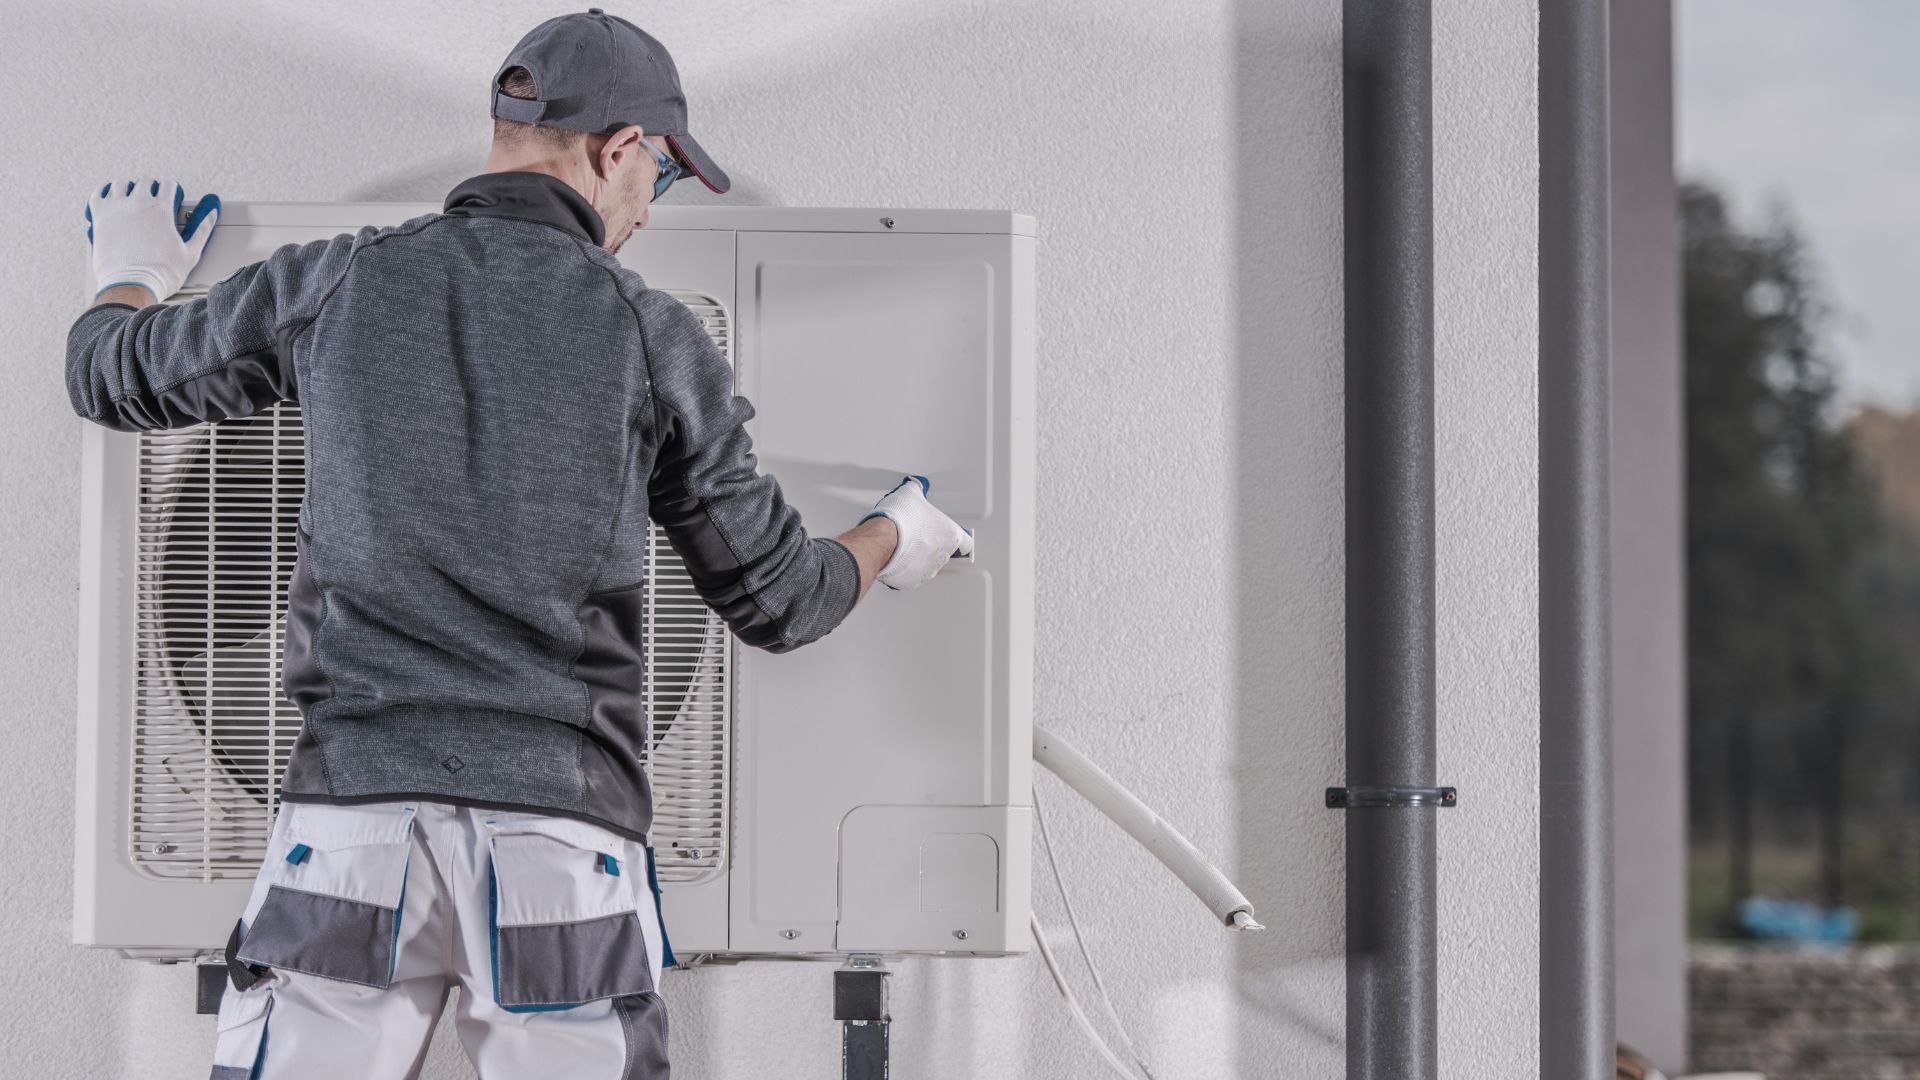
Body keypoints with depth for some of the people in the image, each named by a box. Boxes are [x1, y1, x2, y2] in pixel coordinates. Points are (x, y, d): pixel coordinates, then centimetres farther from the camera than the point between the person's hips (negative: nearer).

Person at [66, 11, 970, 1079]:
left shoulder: (329, 286, 6)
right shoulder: (653, 338, 2)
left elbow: (113, 376, 23)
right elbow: (777, 603, 10)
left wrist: (134, 276, 47)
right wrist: (891, 540, 33)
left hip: (354, 818, 1)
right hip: (564, 843, -1)